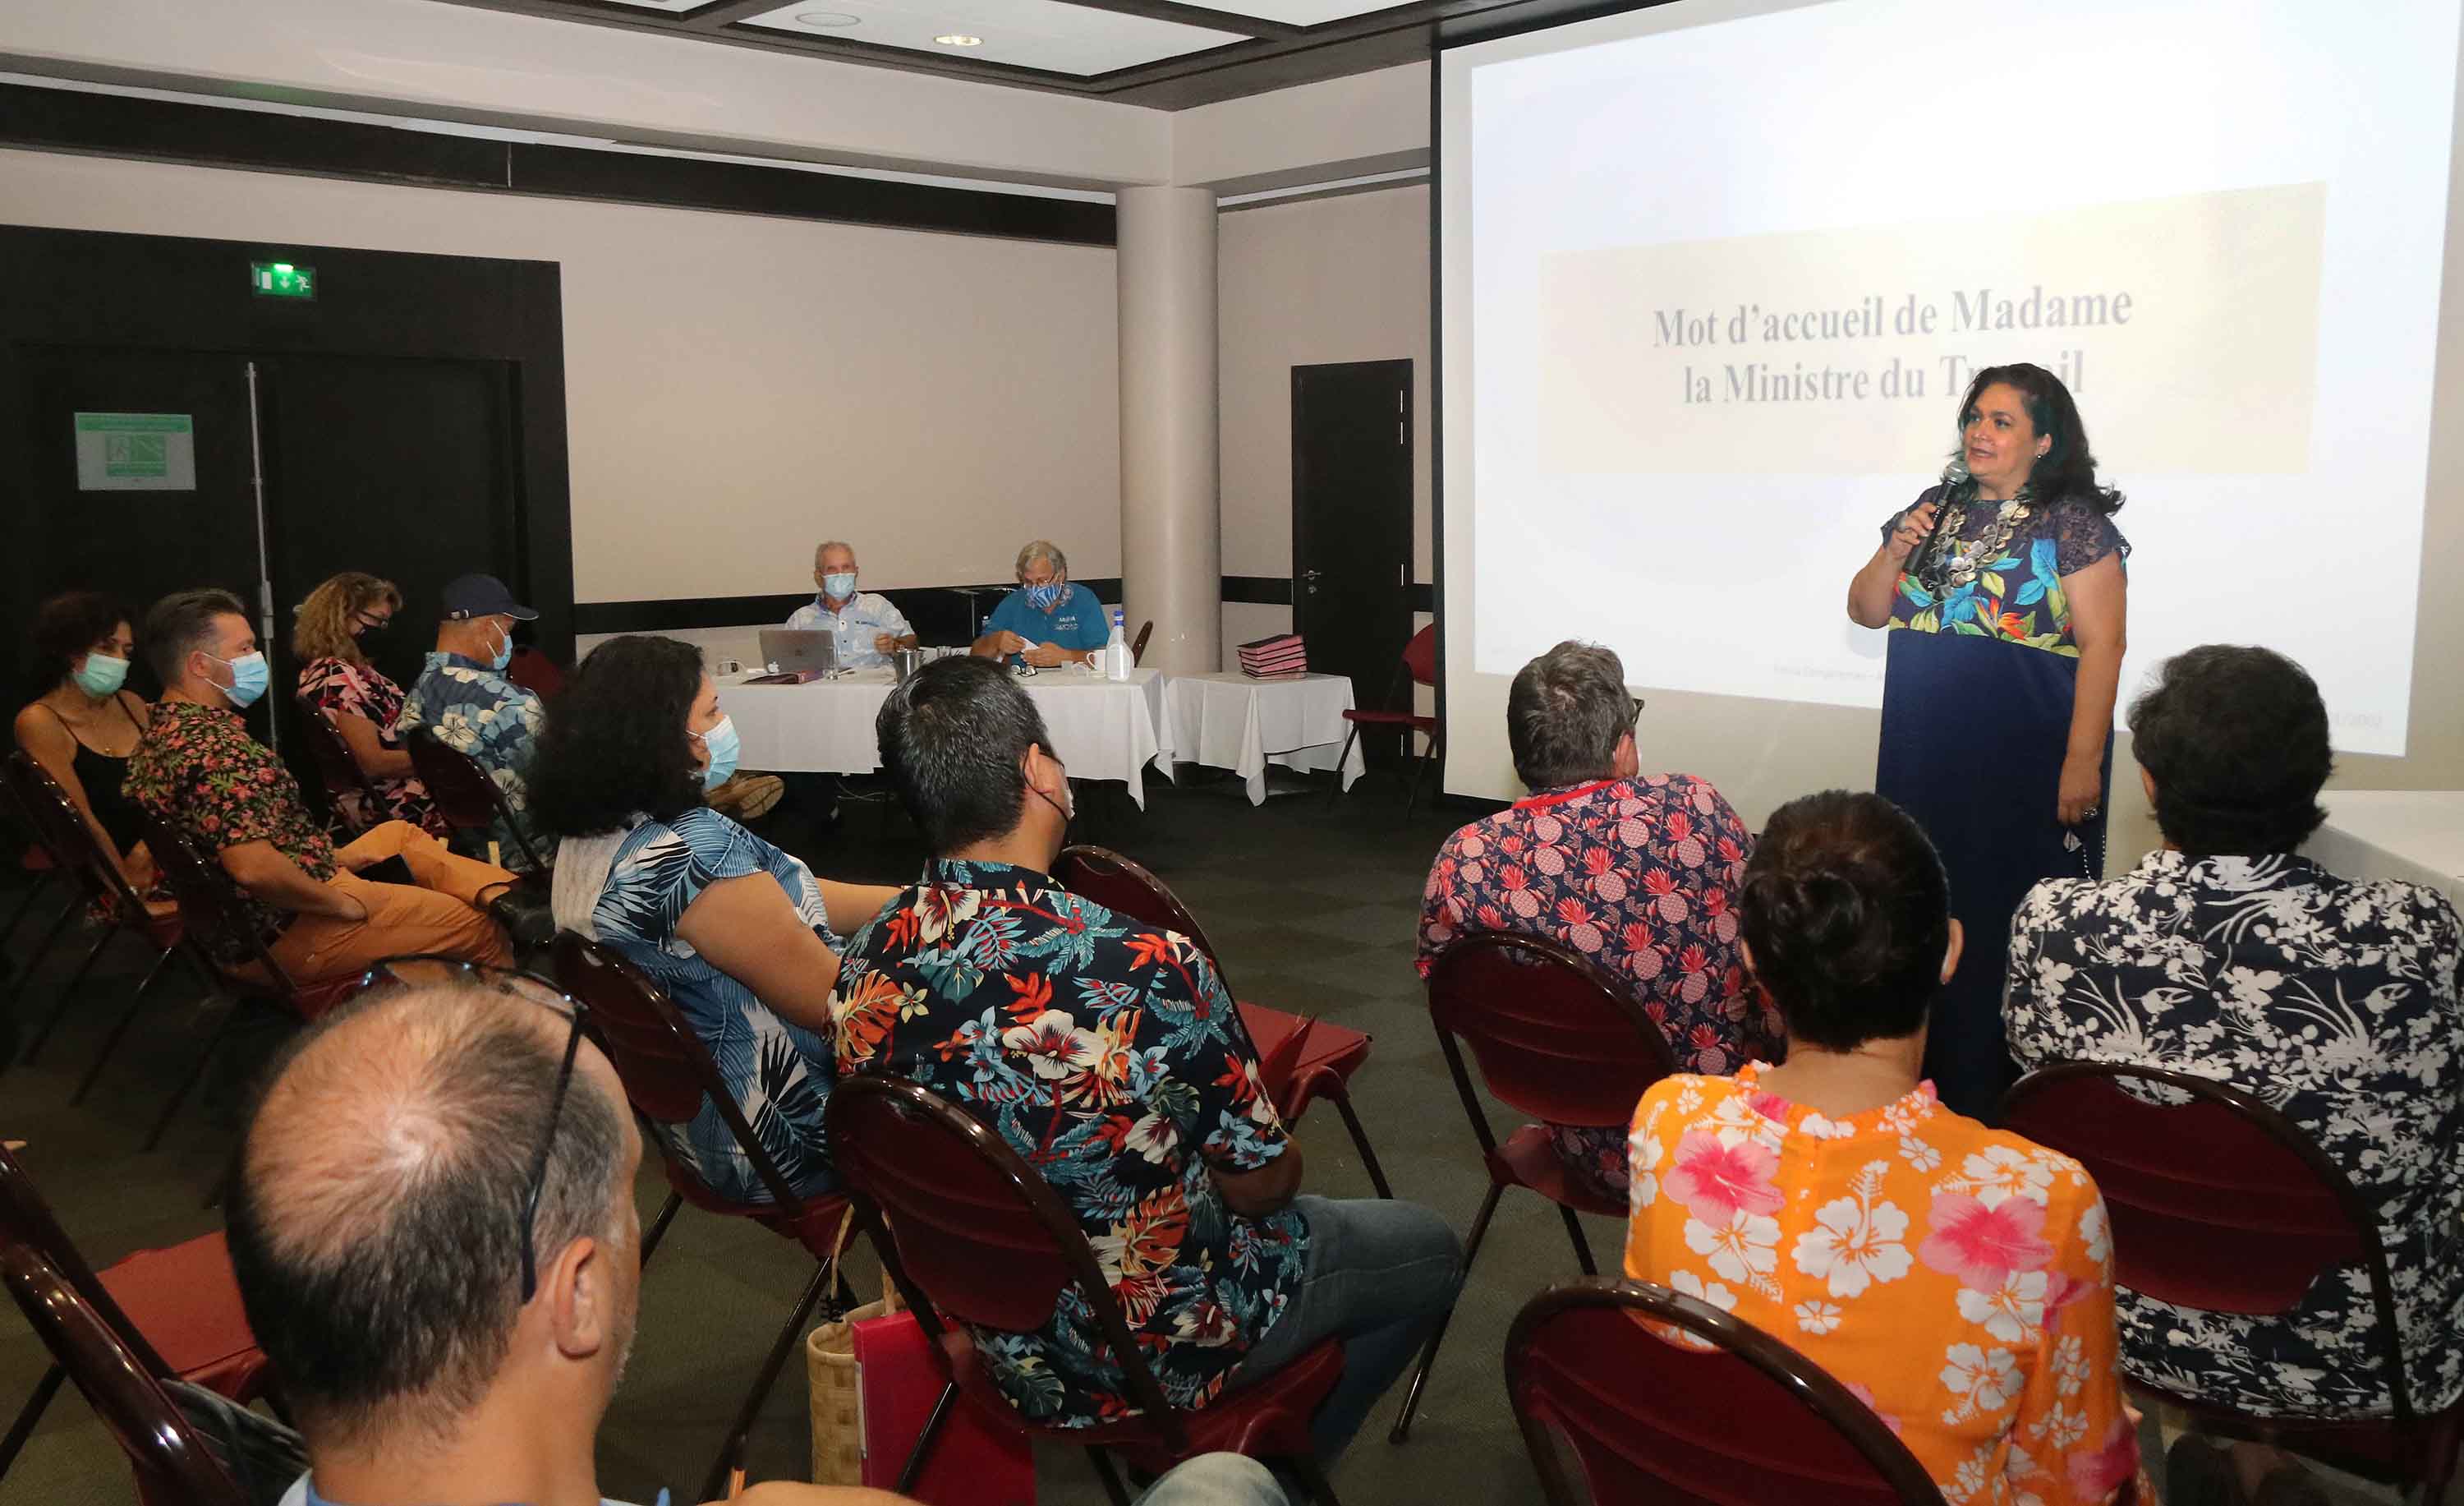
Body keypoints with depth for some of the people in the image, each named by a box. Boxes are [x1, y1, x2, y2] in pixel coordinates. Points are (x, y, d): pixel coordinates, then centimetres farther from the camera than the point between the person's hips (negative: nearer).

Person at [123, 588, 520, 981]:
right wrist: (345, 904, -20)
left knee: (401, 832, 24)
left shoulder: (162, 732, 8)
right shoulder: (216, 747, -25)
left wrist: (329, 857, 12)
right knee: (479, 928, -2)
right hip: (289, 931, -11)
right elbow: (254, 868, -34)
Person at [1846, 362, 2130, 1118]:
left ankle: (2006, 1097, 11)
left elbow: (2101, 646, -11)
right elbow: (1865, 610, 14)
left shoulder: (2073, 522, -6)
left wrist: (2083, 761, -16)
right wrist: (1897, 552, -5)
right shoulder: (1939, 507, 11)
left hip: (2026, 758, -5)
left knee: (2010, 920, 0)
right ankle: (1930, 1079, 23)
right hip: (1925, 756, 6)